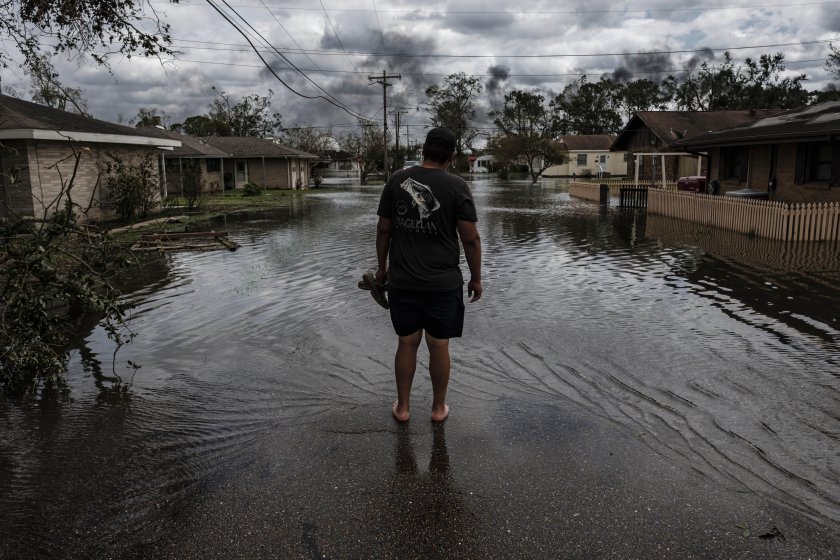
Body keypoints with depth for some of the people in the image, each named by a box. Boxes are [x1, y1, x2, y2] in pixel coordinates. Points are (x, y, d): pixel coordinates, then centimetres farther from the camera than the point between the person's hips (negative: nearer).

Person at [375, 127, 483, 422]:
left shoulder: (396, 181, 1)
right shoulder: (457, 186, -7)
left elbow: (383, 229, 5)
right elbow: (471, 239, -8)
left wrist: (382, 267, 16)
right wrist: (476, 278, 3)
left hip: (402, 282, 2)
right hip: (444, 284, -2)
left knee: (406, 343, 13)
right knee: (439, 345, 10)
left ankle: (402, 407, 24)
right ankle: (439, 408, 24)